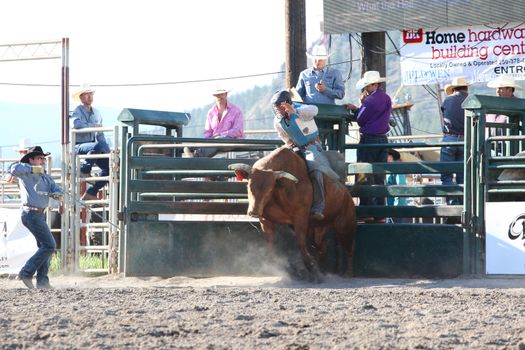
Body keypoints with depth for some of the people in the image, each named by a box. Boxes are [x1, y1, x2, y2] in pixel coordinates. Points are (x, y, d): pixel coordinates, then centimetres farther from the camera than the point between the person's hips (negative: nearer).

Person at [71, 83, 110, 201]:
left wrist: (107, 150, 8)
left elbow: (100, 135, 21)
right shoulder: (78, 111, -3)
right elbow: (77, 125, -25)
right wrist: (94, 126, -15)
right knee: (98, 146, -38)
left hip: (92, 148, 7)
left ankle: (91, 193, -1)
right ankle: (84, 170, -19)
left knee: (109, 166, -11)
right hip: (79, 146, -7)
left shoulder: (97, 113, 19)